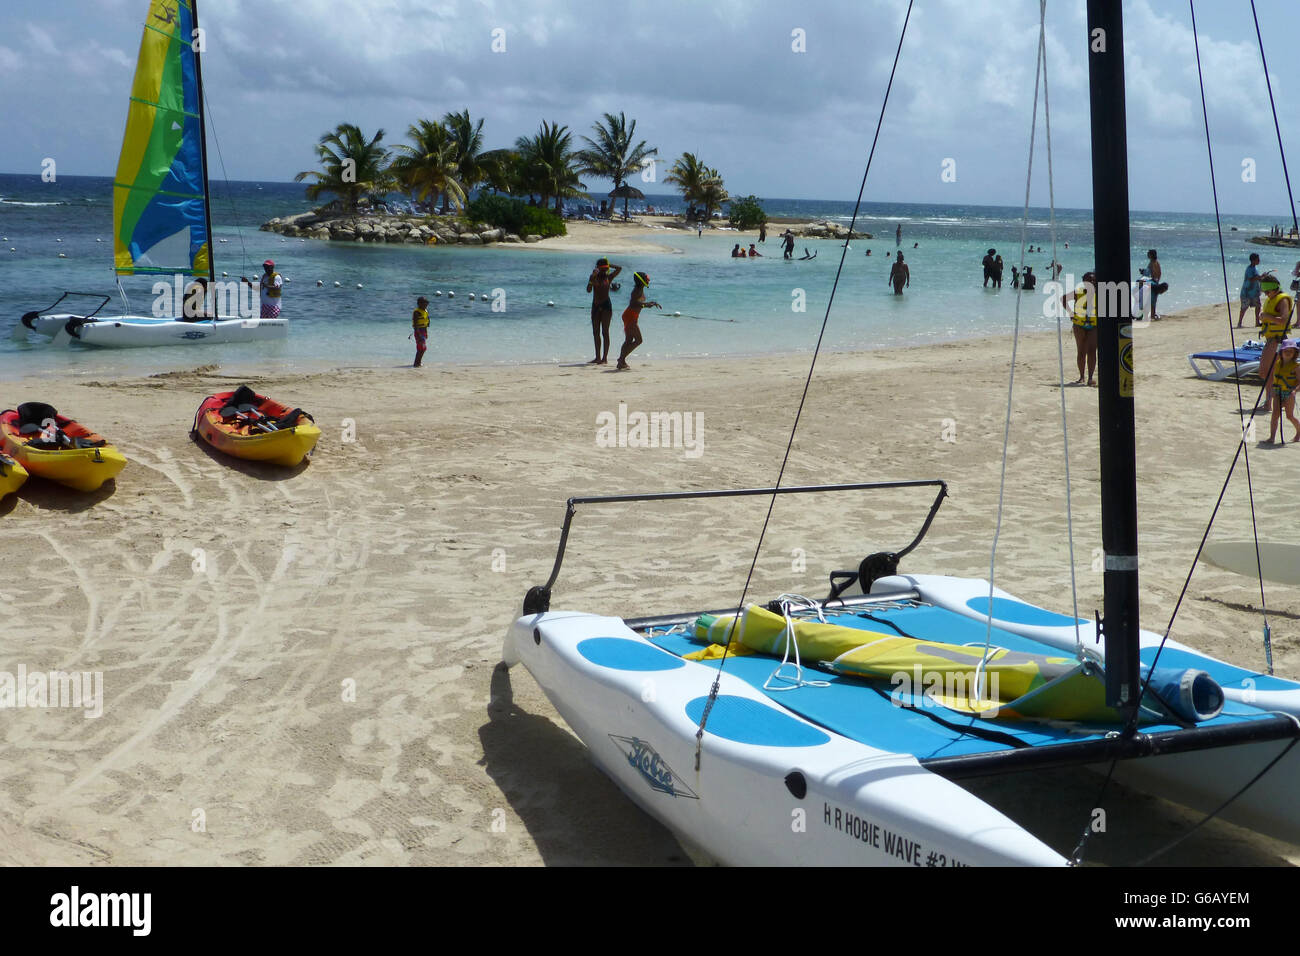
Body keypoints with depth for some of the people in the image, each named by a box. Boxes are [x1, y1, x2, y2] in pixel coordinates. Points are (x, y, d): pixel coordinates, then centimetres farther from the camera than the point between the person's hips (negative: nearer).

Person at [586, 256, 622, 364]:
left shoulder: (608, 277, 2)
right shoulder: (593, 277, 5)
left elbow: (619, 268, -8)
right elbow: (589, 290, -9)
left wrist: (609, 265, -5)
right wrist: (593, 277, -19)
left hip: (606, 306, -4)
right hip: (595, 306, 4)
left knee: (605, 332, -6)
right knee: (596, 333, 7)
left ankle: (605, 358, -7)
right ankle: (598, 358, 14)